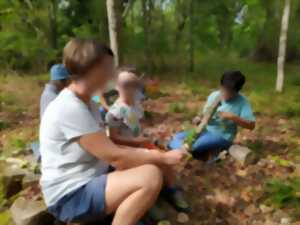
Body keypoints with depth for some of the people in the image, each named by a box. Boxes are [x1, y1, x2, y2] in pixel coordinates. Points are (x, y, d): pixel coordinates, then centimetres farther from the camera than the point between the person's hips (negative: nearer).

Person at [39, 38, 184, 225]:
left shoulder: (86, 104, 7)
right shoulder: (69, 108, -24)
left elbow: (108, 147, 9)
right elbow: (115, 157, -26)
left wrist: (147, 153, -1)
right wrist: (164, 158, -15)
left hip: (92, 179, 9)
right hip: (71, 195, -9)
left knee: (150, 166, 9)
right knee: (151, 177, -26)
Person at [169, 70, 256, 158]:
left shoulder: (242, 102, -12)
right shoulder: (214, 95, 2)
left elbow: (251, 125, -16)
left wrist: (233, 117, -27)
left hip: (222, 136, -5)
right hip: (206, 130, 6)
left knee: (191, 147, -27)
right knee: (176, 138, -8)